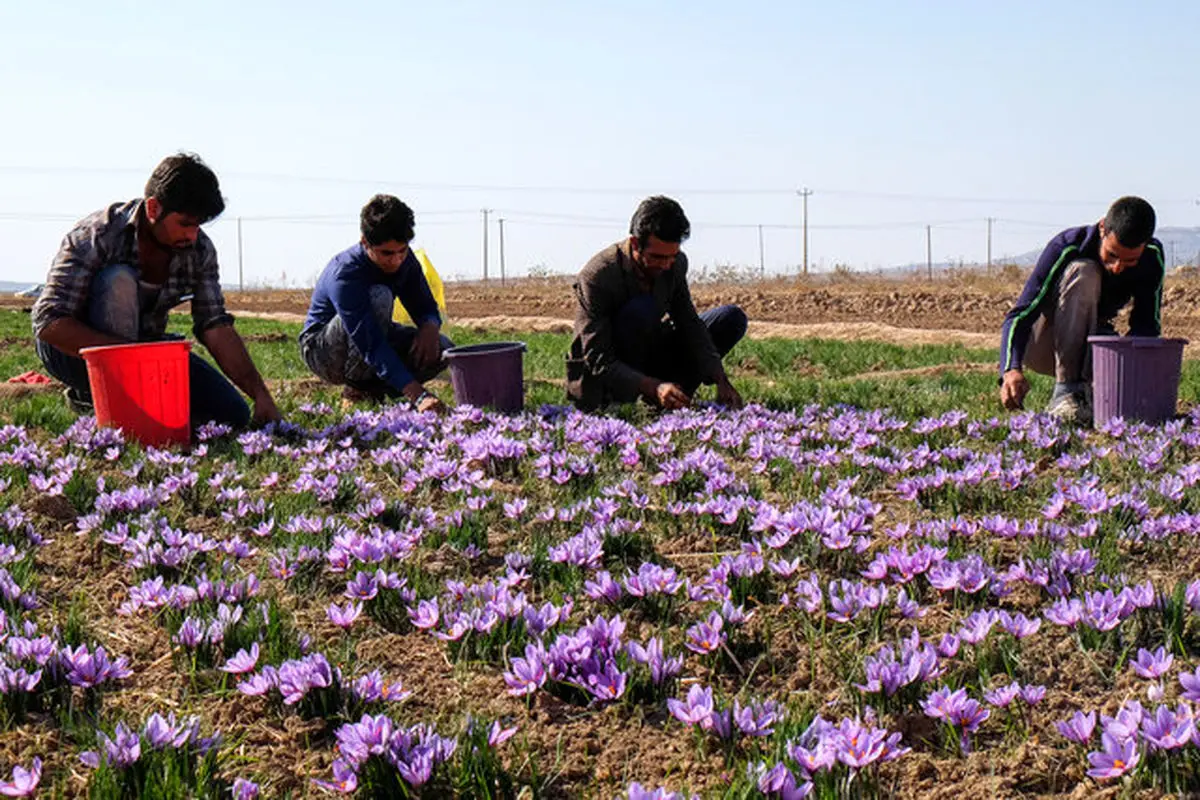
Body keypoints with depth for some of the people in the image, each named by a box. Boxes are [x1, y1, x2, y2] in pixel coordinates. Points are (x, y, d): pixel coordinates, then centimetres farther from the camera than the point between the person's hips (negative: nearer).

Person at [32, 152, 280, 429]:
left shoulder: (199, 250, -9)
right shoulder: (98, 236, -24)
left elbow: (215, 327, -9)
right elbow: (49, 323, -29)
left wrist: (260, 394, -21)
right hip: (74, 350, -6)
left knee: (233, 414, -10)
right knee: (119, 281, -33)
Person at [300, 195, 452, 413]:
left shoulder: (403, 259, -10)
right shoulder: (344, 274, -33)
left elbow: (426, 309, 0)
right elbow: (371, 345, -41)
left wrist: (430, 328, -28)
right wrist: (418, 395, -51)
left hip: (372, 337, 7)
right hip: (322, 352, -7)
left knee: (443, 350, -17)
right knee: (379, 296, -34)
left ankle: (371, 390, -2)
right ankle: (357, 390, -20)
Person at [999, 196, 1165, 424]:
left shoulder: (1151, 257, -15)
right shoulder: (1065, 247, -26)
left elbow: (1147, 324, -14)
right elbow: (1020, 316, -31)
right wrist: (1012, 369, -49)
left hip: (1091, 346, 3)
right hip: (1040, 347, -3)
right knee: (1083, 272, -32)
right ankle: (1066, 389, -31)